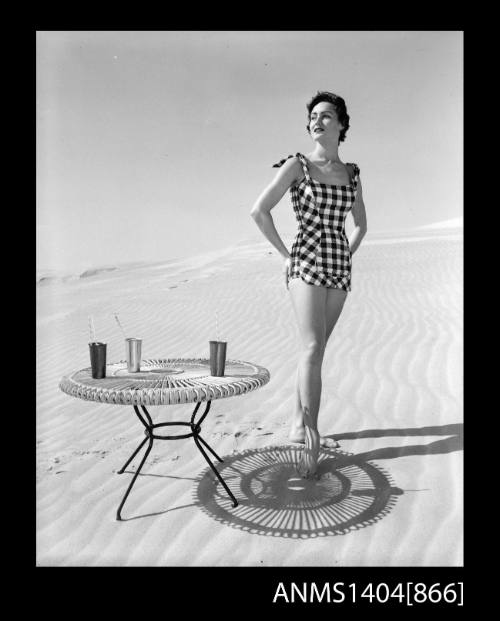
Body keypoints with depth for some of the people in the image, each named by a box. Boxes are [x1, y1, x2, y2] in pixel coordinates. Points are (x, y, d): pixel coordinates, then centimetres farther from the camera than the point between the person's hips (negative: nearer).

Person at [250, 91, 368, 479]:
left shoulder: (352, 172, 13)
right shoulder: (296, 165, -2)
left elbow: (361, 224, 24)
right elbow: (259, 211, -8)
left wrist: (345, 259, 12)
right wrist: (286, 256, -7)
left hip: (339, 269, 5)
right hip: (306, 263, -5)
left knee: (314, 350, 10)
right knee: (313, 349, -17)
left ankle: (298, 425, 23)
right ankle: (312, 443, -14)